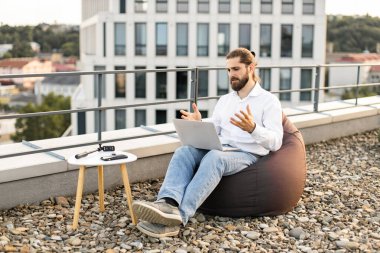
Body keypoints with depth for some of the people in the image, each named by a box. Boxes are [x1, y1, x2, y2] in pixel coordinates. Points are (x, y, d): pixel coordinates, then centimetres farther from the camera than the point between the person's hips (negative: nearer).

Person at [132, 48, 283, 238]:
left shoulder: (269, 101, 3)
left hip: (247, 156, -5)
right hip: (220, 150, 5)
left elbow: (275, 142, -8)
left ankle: (179, 216, -50)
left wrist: (252, 129, -27)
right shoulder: (224, 100, 21)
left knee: (214, 157, -37)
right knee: (184, 151, -25)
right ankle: (168, 204, -49)